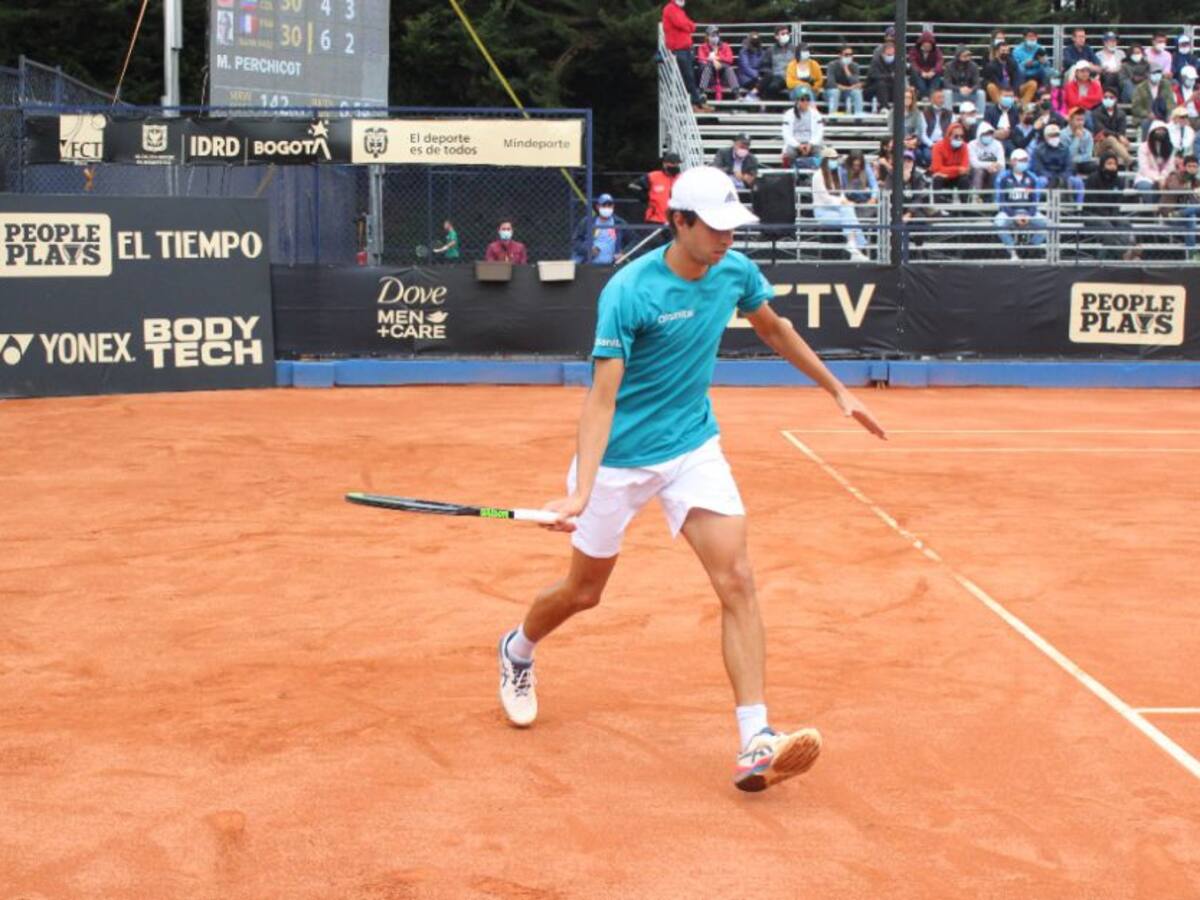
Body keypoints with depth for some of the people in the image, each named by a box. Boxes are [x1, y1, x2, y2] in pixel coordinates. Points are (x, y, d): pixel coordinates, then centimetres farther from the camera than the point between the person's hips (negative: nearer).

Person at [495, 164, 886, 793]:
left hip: (694, 447, 4)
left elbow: (776, 330, 16)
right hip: (620, 457, -4)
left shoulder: (735, 272, -6)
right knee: (583, 592, 13)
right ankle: (517, 650, 47)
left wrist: (838, 391, 20)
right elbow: (602, 397, -27)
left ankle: (755, 744, -16)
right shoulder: (628, 292, -24)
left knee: (737, 582, -14)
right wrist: (580, 492, -38)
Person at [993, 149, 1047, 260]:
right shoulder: (1004, 178, -3)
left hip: (1028, 213, 3)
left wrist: (1028, 216, -13)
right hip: (1009, 212, -3)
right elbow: (1001, 201, -6)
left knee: (1044, 223, -24)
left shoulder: (1031, 179, 6)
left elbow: (1035, 201, 6)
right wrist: (1014, 216, -17)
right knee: (1000, 223, -36)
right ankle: (1013, 253, -24)